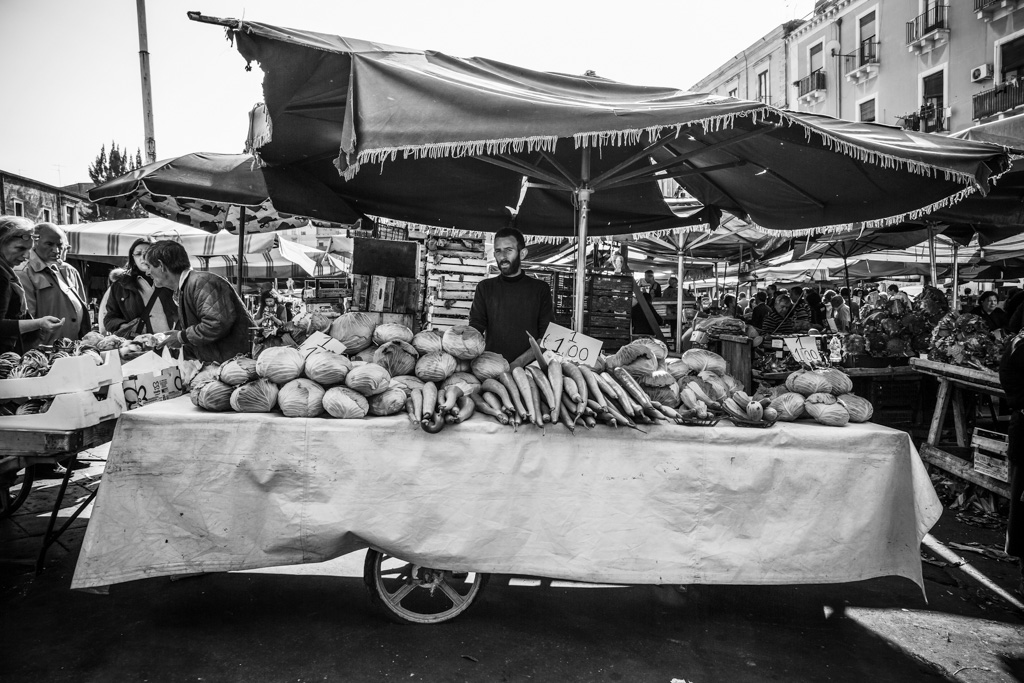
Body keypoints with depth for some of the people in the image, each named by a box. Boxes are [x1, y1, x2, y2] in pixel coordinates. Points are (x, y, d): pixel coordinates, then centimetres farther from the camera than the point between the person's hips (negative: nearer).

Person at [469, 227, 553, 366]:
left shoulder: (540, 289, 8)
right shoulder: (485, 288, 13)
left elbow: (547, 337, 0)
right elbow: (475, 328, 6)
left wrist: (519, 362, -13)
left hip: (528, 367, -1)